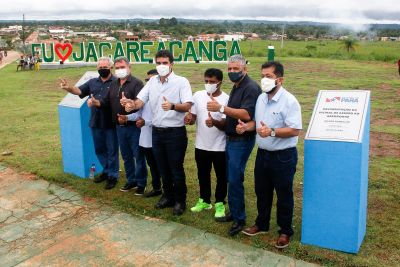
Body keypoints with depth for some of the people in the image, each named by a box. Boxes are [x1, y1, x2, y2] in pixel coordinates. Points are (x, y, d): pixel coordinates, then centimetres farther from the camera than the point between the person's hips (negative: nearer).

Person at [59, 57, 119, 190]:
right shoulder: (92, 82, 11)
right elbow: (79, 90, 8)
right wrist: (68, 88, -12)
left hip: (110, 123, -6)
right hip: (95, 123, 6)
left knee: (112, 151, 5)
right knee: (99, 150, 17)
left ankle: (113, 176, 17)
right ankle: (106, 171, 35)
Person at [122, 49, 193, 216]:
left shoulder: (181, 81, -10)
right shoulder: (152, 82, 7)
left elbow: (188, 106, -20)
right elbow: (140, 101, 1)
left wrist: (172, 106, -40)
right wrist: (132, 104, -23)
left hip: (175, 133, -5)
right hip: (157, 132, 6)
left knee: (176, 169, 4)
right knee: (163, 168, 17)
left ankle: (180, 201, 20)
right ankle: (168, 196, 33)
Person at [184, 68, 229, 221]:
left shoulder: (226, 99, -12)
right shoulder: (198, 96, 0)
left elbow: (226, 124, -15)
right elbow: (193, 116, 5)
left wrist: (214, 122, -36)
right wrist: (189, 119, -19)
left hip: (220, 146, -4)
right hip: (201, 145, 4)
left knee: (221, 176, 9)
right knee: (203, 174, 18)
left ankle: (219, 204, 26)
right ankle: (204, 200, 35)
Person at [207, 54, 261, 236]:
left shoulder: (250, 88, -15)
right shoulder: (236, 87, 15)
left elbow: (246, 114, -29)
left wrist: (221, 108, -30)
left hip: (242, 141, -9)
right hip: (231, 139, 9)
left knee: (235, 180, -5)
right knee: (231, 178, 15)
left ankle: (239, 218, 8)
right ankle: (233, 212, 27)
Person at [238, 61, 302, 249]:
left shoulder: (289, 101, -17)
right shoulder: (261, 98, 7)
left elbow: (295, 130, -22)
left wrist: (272, 132, -32)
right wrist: (246, 127, -3)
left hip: (283, 156, -7)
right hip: (262, 153, 7)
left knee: (284, 195, 8)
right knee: (262, 191, 19)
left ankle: (285, 231, 26)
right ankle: (261, 224, 38)